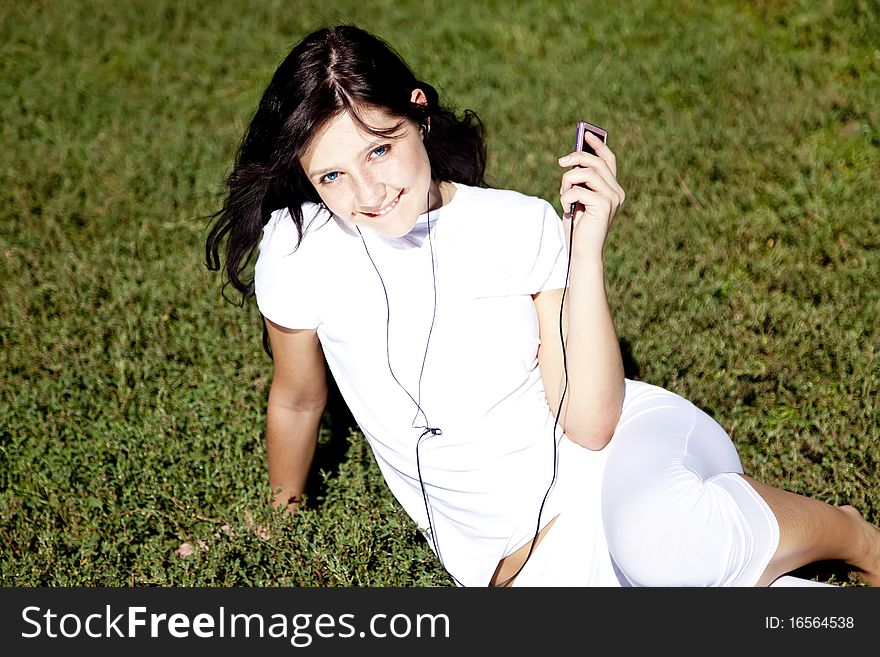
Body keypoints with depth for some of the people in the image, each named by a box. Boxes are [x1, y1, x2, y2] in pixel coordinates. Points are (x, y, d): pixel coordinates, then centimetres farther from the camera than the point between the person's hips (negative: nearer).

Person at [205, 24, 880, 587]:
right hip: (514, 561, 1)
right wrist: (283, 514, 29)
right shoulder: (298, 248, -5)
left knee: (651, 532, -38)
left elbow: (589, 424, -13)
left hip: (630, 447, -1)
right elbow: (298, 399, 14)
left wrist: (586, 250, -18)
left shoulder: (523, 227, -6)